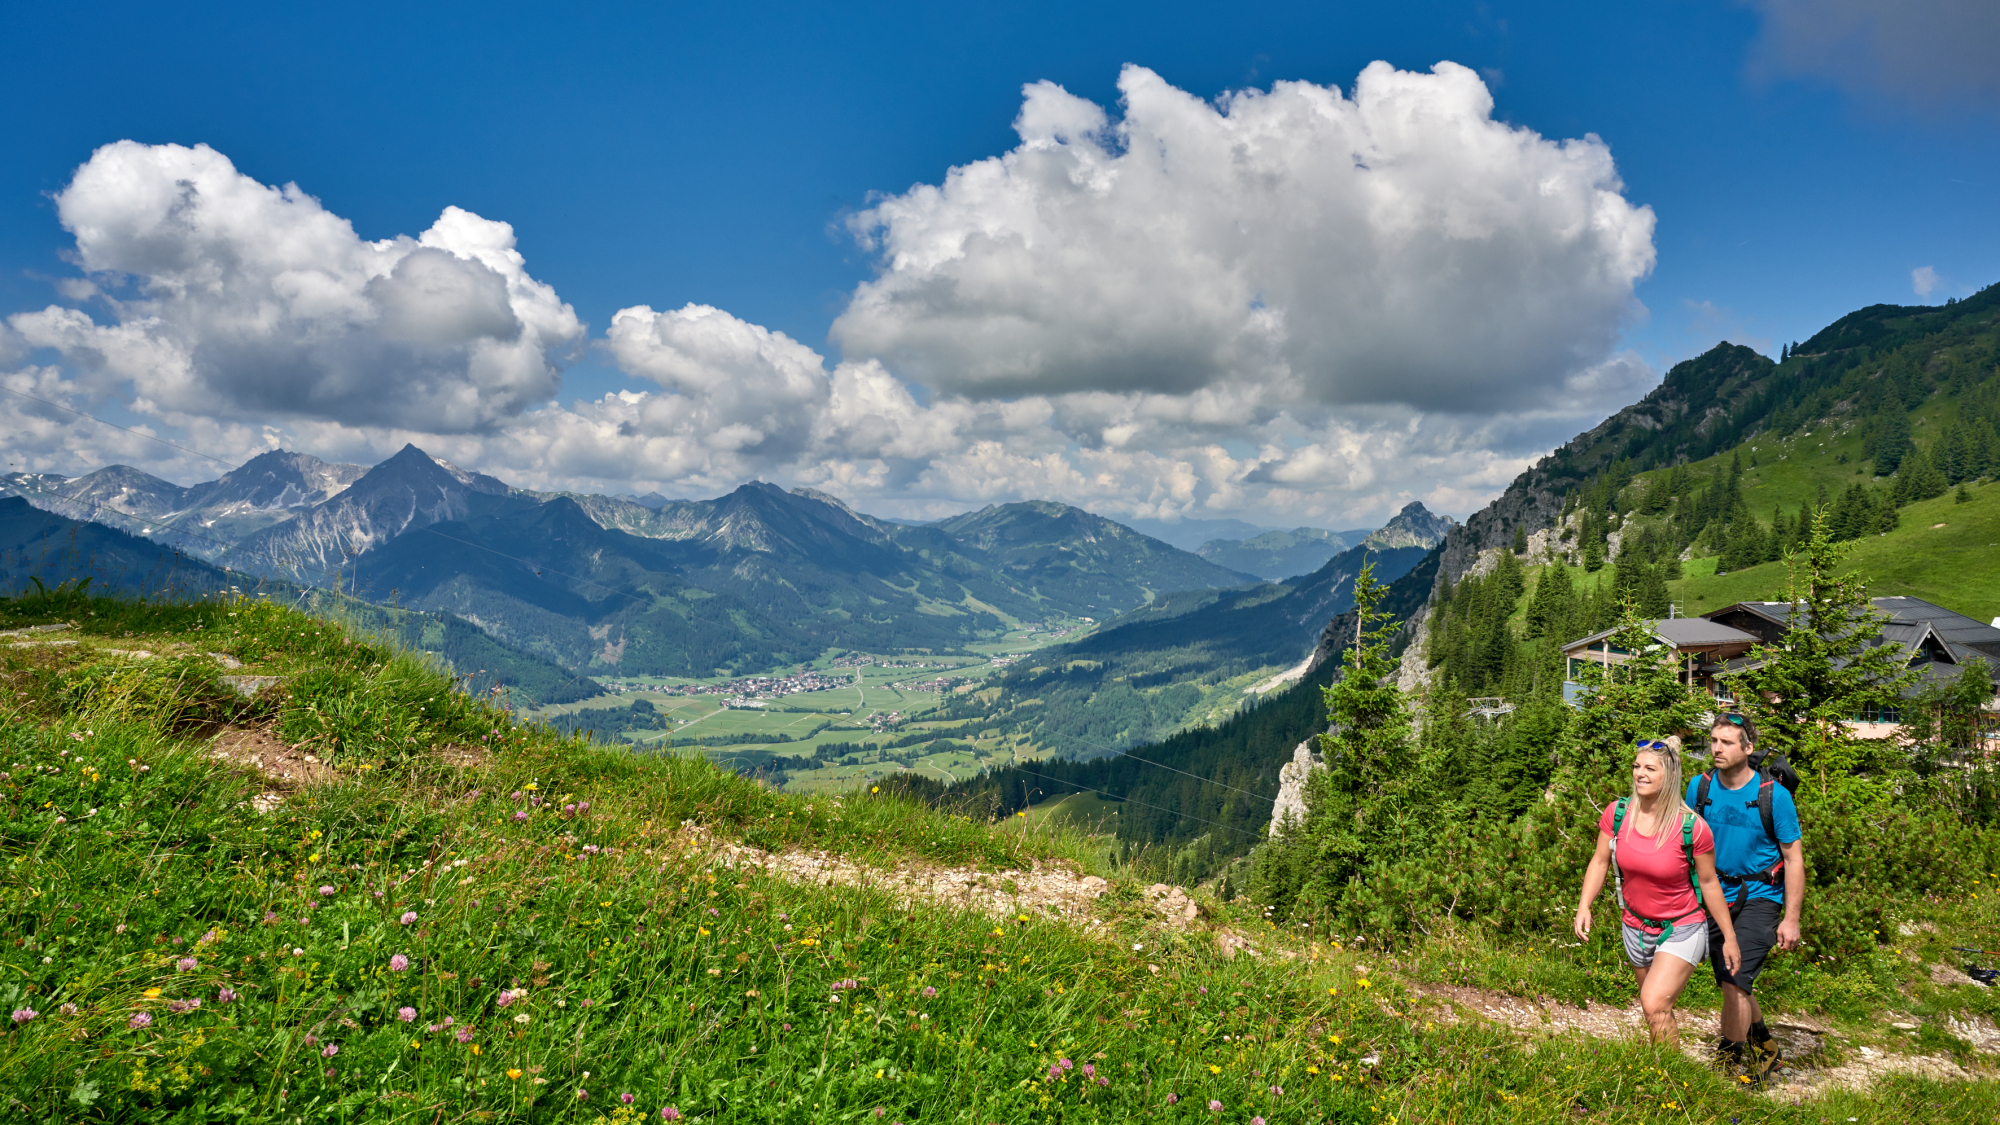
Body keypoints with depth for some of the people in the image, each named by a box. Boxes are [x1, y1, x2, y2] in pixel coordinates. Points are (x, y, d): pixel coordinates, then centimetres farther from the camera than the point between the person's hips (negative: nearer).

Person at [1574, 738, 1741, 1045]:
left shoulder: (1692, 827, -20)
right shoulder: (1617, 813, -11)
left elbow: (1709, 883, -9)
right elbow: (1600, 862, 0)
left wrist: (1729, 937, -2)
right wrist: (1584, 905, -11)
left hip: (1682, 930, -4)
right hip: (1636, 927, 4)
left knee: (1654, 1005, -19)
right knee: (1659, 1011, 19)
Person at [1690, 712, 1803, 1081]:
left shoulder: (1774, 796, -13)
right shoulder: (1699, 787, -2)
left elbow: (1794, 859, -7)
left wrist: (1791, 919, -10)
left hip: (1759, 897, -5)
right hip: (1717, 896, 5)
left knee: (1734, 981, -15)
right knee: (1733, 984, 15)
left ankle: (1726, 1064, -2)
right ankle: (1764, 1048, 39)